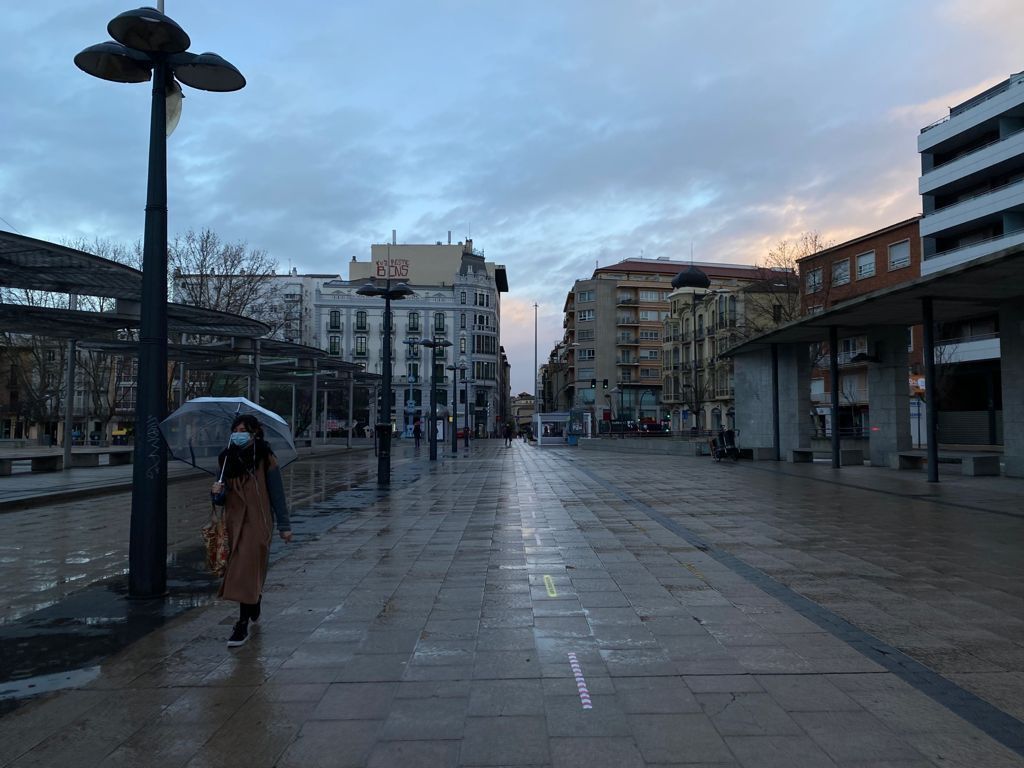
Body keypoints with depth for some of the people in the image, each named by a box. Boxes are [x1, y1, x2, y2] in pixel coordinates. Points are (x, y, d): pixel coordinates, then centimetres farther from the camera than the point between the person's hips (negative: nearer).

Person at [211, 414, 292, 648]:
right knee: (245, 569, 15)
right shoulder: (227, 458, 5)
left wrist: (284, 525, -4)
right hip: (234, 521, 5)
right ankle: (255, 602, 42)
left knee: (247, 570, -10)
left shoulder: (265, 459, -7)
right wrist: (217, 493, -14)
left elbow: (277, 493, -5)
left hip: (257, 521, -5)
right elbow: (223, 497, 10)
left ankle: (242, 625, -5)